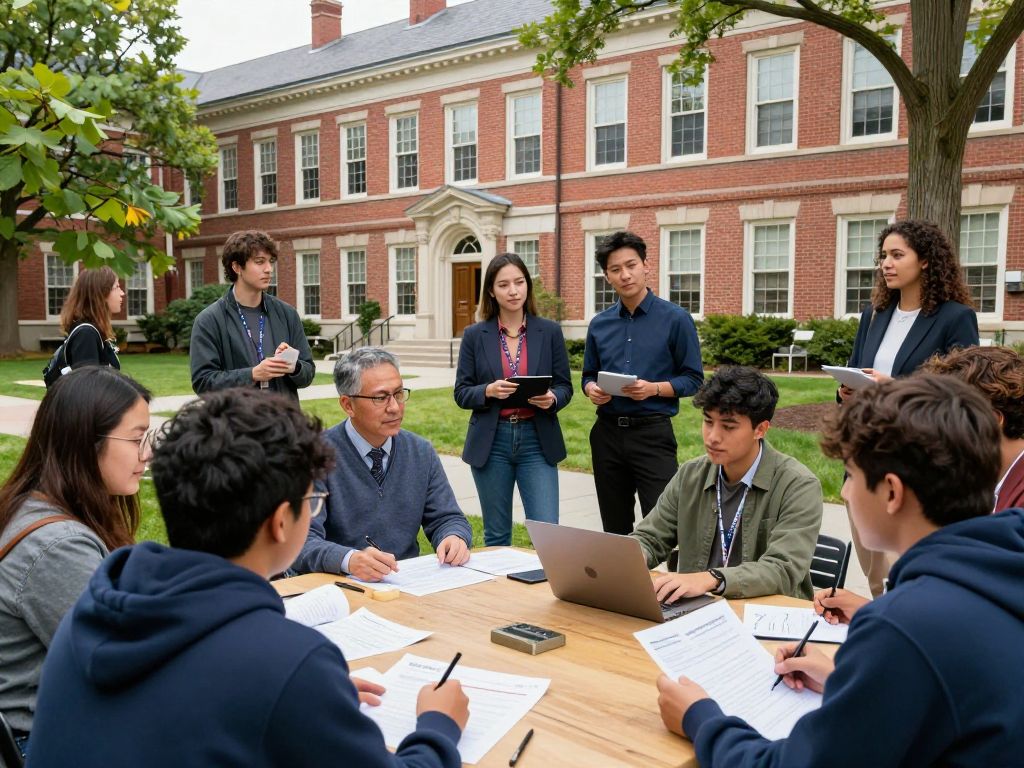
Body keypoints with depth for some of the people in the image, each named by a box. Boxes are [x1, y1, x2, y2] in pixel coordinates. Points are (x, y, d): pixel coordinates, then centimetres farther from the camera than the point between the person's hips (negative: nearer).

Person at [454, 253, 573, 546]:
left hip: (537, 441, 0)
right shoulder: (475, 335, 2)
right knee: (496, 536, 10)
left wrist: (552, 399, -16)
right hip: (491, 442, 0)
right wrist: (488, 391, -18)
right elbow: (462, 393, 2)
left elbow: (565, 387, 6)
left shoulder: (550, 332, 3)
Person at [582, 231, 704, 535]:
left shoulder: (675, 319, -4)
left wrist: (654, 388, -19)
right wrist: (591, 389, -6)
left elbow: (693, 379, -3)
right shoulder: (599, 324, 9)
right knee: (615, 528, 13)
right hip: (607, 432, 5)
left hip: (652, 432, -4)